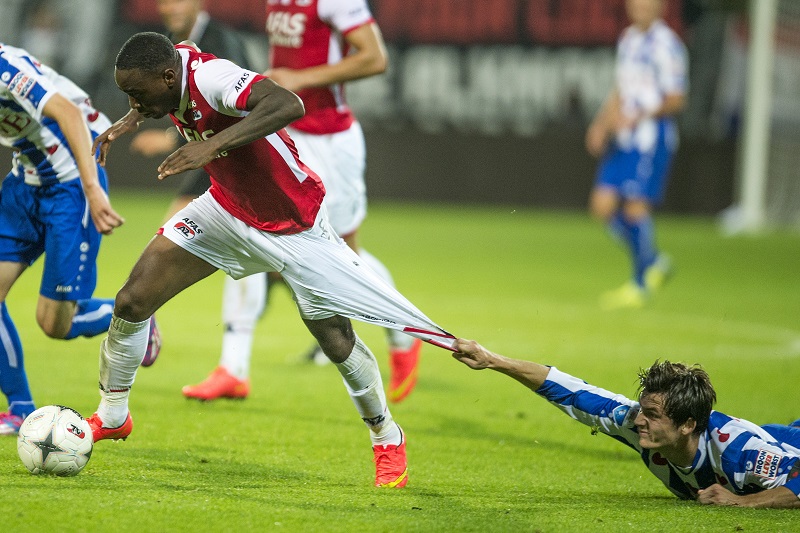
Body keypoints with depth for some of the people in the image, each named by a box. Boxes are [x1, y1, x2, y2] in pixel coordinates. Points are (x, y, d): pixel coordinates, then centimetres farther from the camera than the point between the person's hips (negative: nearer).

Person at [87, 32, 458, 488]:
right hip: (226, 208, 7)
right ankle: (111, 418, 15)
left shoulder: (210, 77, -35)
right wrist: (133, 120, -3)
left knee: (335, 339, 1)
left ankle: (388, 439, 26)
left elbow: (289, 105, -53)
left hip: (294, 225, -7)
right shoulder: (172, 64, -12)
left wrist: (213, 145, -57)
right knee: (133, 301, -5)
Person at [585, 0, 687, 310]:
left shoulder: (666, 45, -10)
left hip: (652, 136, -8)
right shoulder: (628, 40, 15)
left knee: (636, 208, -10)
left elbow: (676, 100, -12)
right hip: (623, 138, 8)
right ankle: (654, 263, 18)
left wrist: (640, 115, -23)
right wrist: (602, 124, 13)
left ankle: (641, 286, 3)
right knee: (603, 205, 1)